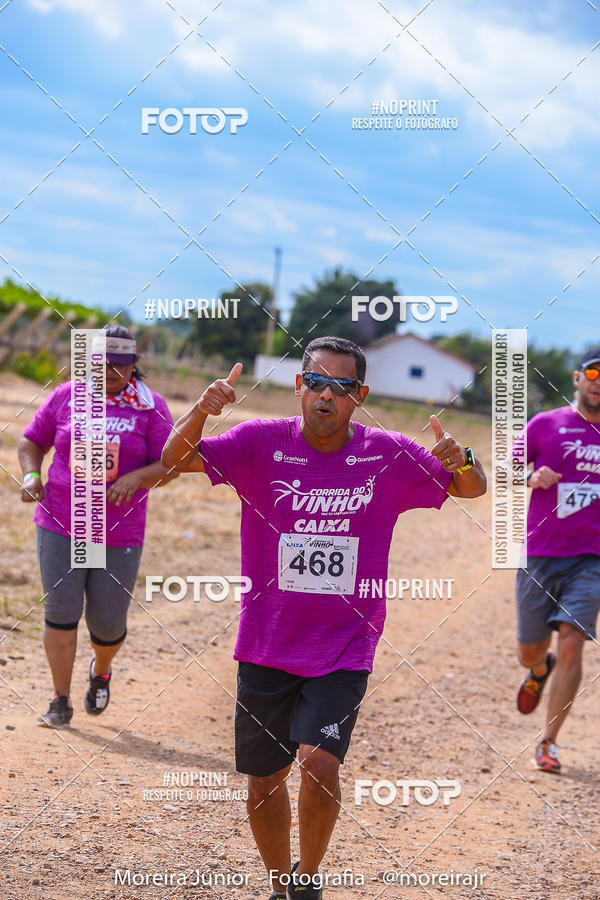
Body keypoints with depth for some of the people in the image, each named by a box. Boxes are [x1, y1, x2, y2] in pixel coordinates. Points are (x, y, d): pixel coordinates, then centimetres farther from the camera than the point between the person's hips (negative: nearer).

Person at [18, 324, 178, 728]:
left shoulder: (151, 407, -1)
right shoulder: (66, 397, 4)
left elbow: (170, 464, -4)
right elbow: (33, 441, 14)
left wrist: (135, 478, -23)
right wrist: (32, 475, -5)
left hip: (120, 535, -1)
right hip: (60, 527, 1)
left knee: (108, 622, 3)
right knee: (61, 612, -6)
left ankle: (101, 672, 38)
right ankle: (61, 702, 6)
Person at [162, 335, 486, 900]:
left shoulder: (390, 456, -4)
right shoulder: (261, 443, -5)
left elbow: (472, 489, 5)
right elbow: (175, 459, -9)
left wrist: (462, 462, -19)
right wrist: (201, 411, -29)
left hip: (344, 650, -2)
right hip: (266, 648, 2)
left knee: (319, 759, -21)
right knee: (263, 781, 10)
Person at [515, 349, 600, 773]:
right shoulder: (545, 425, 1)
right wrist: (532, 479, -15)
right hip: (539, 557, 0)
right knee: (529, 653, 7)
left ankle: (549, 742, -6)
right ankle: (540, 671, 46)